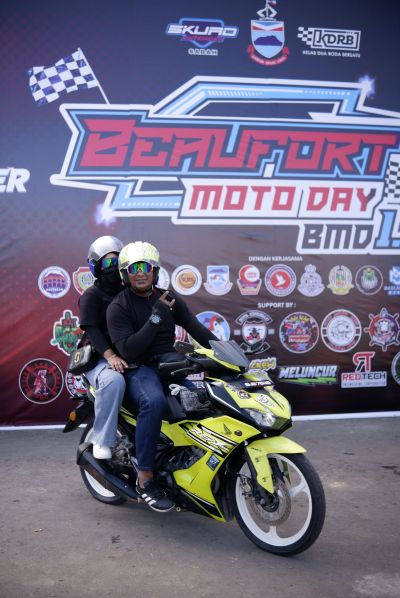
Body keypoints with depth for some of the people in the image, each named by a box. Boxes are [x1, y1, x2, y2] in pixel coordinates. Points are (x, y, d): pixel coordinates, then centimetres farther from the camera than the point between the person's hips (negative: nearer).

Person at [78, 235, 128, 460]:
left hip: (130, 355, 6)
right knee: (114, 381, -37)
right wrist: (110, 355, -28)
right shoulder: (91, 295, 0)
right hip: (99, 358, -6)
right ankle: (102, 440, -26)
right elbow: (91, 328, -13)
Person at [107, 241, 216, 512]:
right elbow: (128, 350, -17)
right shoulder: (118, 307, -4)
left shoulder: (168, 299, 12)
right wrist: (155, 318, -24)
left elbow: (196, 328, 4)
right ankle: (145, 479, -26)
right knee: (154, 402, -37)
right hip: (139, 368, -5)